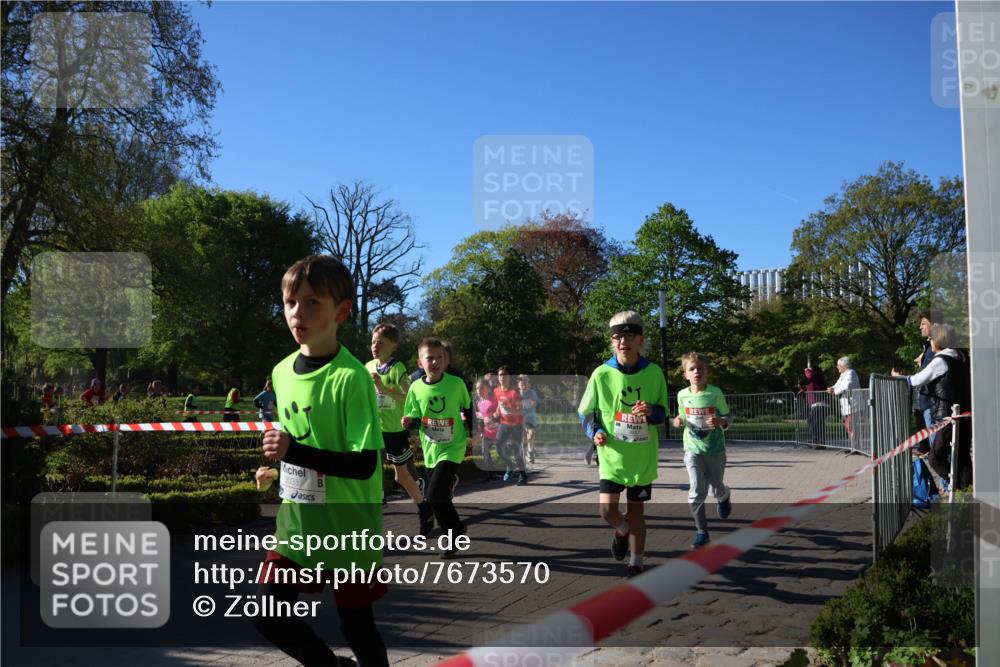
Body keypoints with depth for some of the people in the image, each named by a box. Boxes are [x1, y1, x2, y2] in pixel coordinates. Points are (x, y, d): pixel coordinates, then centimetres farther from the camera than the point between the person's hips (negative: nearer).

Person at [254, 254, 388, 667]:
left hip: (348, 529, -6)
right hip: (296, 523, 7)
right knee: (269, 616, 7)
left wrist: (295, 452, -33)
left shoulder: (351, 377, -20)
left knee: (356, 626, 7)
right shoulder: (281, 372, 3)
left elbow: (365, 464, -25)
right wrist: (278, 471, 9)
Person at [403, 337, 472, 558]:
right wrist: (410, 422, -16)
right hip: (430, 450, 4)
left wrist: (470, 430, 1)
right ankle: (457, 529, 41)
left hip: (453, 448, -4)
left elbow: (467, 408, 6)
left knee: (435, 496, -17)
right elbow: (415, 418, 4)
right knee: (436, 496, 16)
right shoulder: (416, 388, -5)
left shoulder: (456, 384, -11)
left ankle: (454, 534, 4)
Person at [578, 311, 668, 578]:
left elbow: (663, 413, 5)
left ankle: (636, 563, 26)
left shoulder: (654, 373, -5)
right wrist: (595, 432, -15)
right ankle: (622, 531, 29)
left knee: (636, 510, 9)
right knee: (607, 510, -7)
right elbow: (586, 412, 3)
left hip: (643, 457, 1)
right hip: (612, 455, 0)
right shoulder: (602, 374, -8)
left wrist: (652, 412, -18)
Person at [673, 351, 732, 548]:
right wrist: (678, 421, -9)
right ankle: (701, 531, 3)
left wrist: (720, 421, -24)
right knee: (696, 492, -9)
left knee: (717, 488, 15)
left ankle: (724, 497, 53)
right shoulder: (682, 395, -3)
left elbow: (727, 418, -3)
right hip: (692, 449, 1)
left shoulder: (715, 393, -11)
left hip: (715, 449, -1)